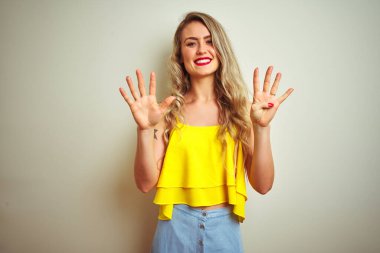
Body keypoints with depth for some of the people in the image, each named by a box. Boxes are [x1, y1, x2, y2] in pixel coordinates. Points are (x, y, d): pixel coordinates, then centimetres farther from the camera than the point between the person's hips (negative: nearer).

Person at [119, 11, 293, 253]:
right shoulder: (169, 110, -7)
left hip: (224, 227, 1)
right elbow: (146, 183, -9)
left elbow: (262, 185, -9)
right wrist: (145, 129, -23)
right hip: (176, 226, 0)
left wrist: (262, 127, -22)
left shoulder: (240, 109, -6)